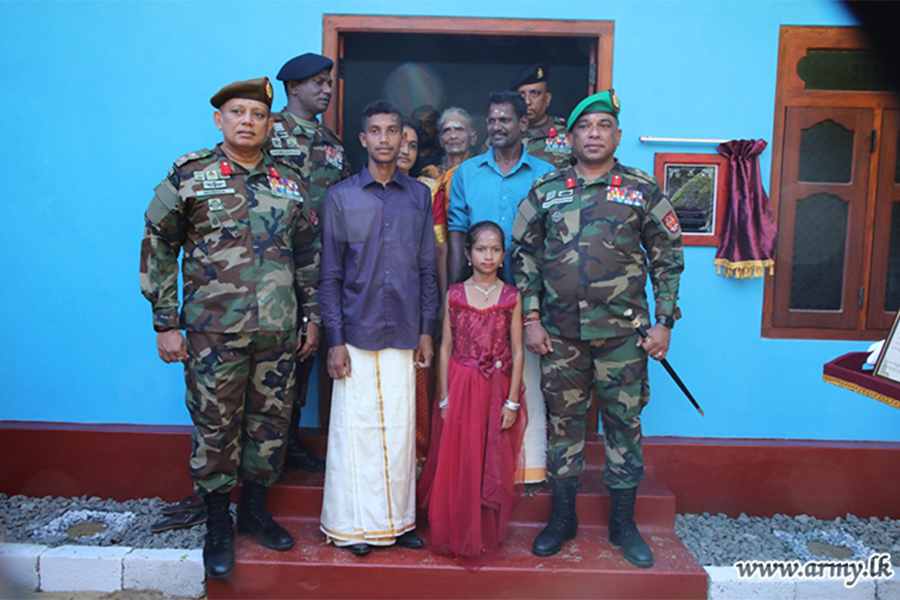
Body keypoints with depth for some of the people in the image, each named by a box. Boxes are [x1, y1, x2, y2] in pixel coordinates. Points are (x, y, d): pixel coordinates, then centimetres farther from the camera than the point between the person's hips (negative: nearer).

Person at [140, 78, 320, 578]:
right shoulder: (189, 176, 0)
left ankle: (255, 510, 31)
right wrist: (165, 324, -3)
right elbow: (157, 248, 1)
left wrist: (314, 317, 11)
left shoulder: (290, 182, 9)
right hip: (214, 331, -3)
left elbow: (310, 253, 14)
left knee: (271, 421, 12)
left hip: (279, 331, 4)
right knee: (215, 426, 5)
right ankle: (219, 526, 24)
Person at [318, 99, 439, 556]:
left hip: (403, 332, 2)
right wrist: (334, 341, -6)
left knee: (401, 428, 7)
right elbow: (330, 275, 0)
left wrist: (426, 331, 6)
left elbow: (427, 268, 10)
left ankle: (398, 519, 22)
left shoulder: (419, 196, 9)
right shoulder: (340, 197, 2)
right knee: (356, 426, 3)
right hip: (356, 331, -2)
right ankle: (354, 524, 18)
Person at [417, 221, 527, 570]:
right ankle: (455, 536, 23)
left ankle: (486, 538, 23)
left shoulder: (511, 297, 0)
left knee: (492, 467, 6)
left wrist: (512, 401, -5)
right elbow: (445, 347, 2)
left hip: (497, 389, 0)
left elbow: (517, 351, 0)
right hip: (460, 387, 0)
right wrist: (444, 395, -2)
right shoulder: (454, 294, 2)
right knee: (456, 463, 5)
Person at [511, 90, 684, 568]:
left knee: (624, 422, 7)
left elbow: (668, 257, 6)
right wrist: (531, 318, 1)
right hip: (559, 332, 1)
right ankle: (562, 518, 26)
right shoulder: (545, 191, 5)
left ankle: (623, 523, 25)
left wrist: (664, 322, 1)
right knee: (563, 420, 10)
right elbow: (524, 254, 8)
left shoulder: (643, 190, 3)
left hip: (623, 332, -1)